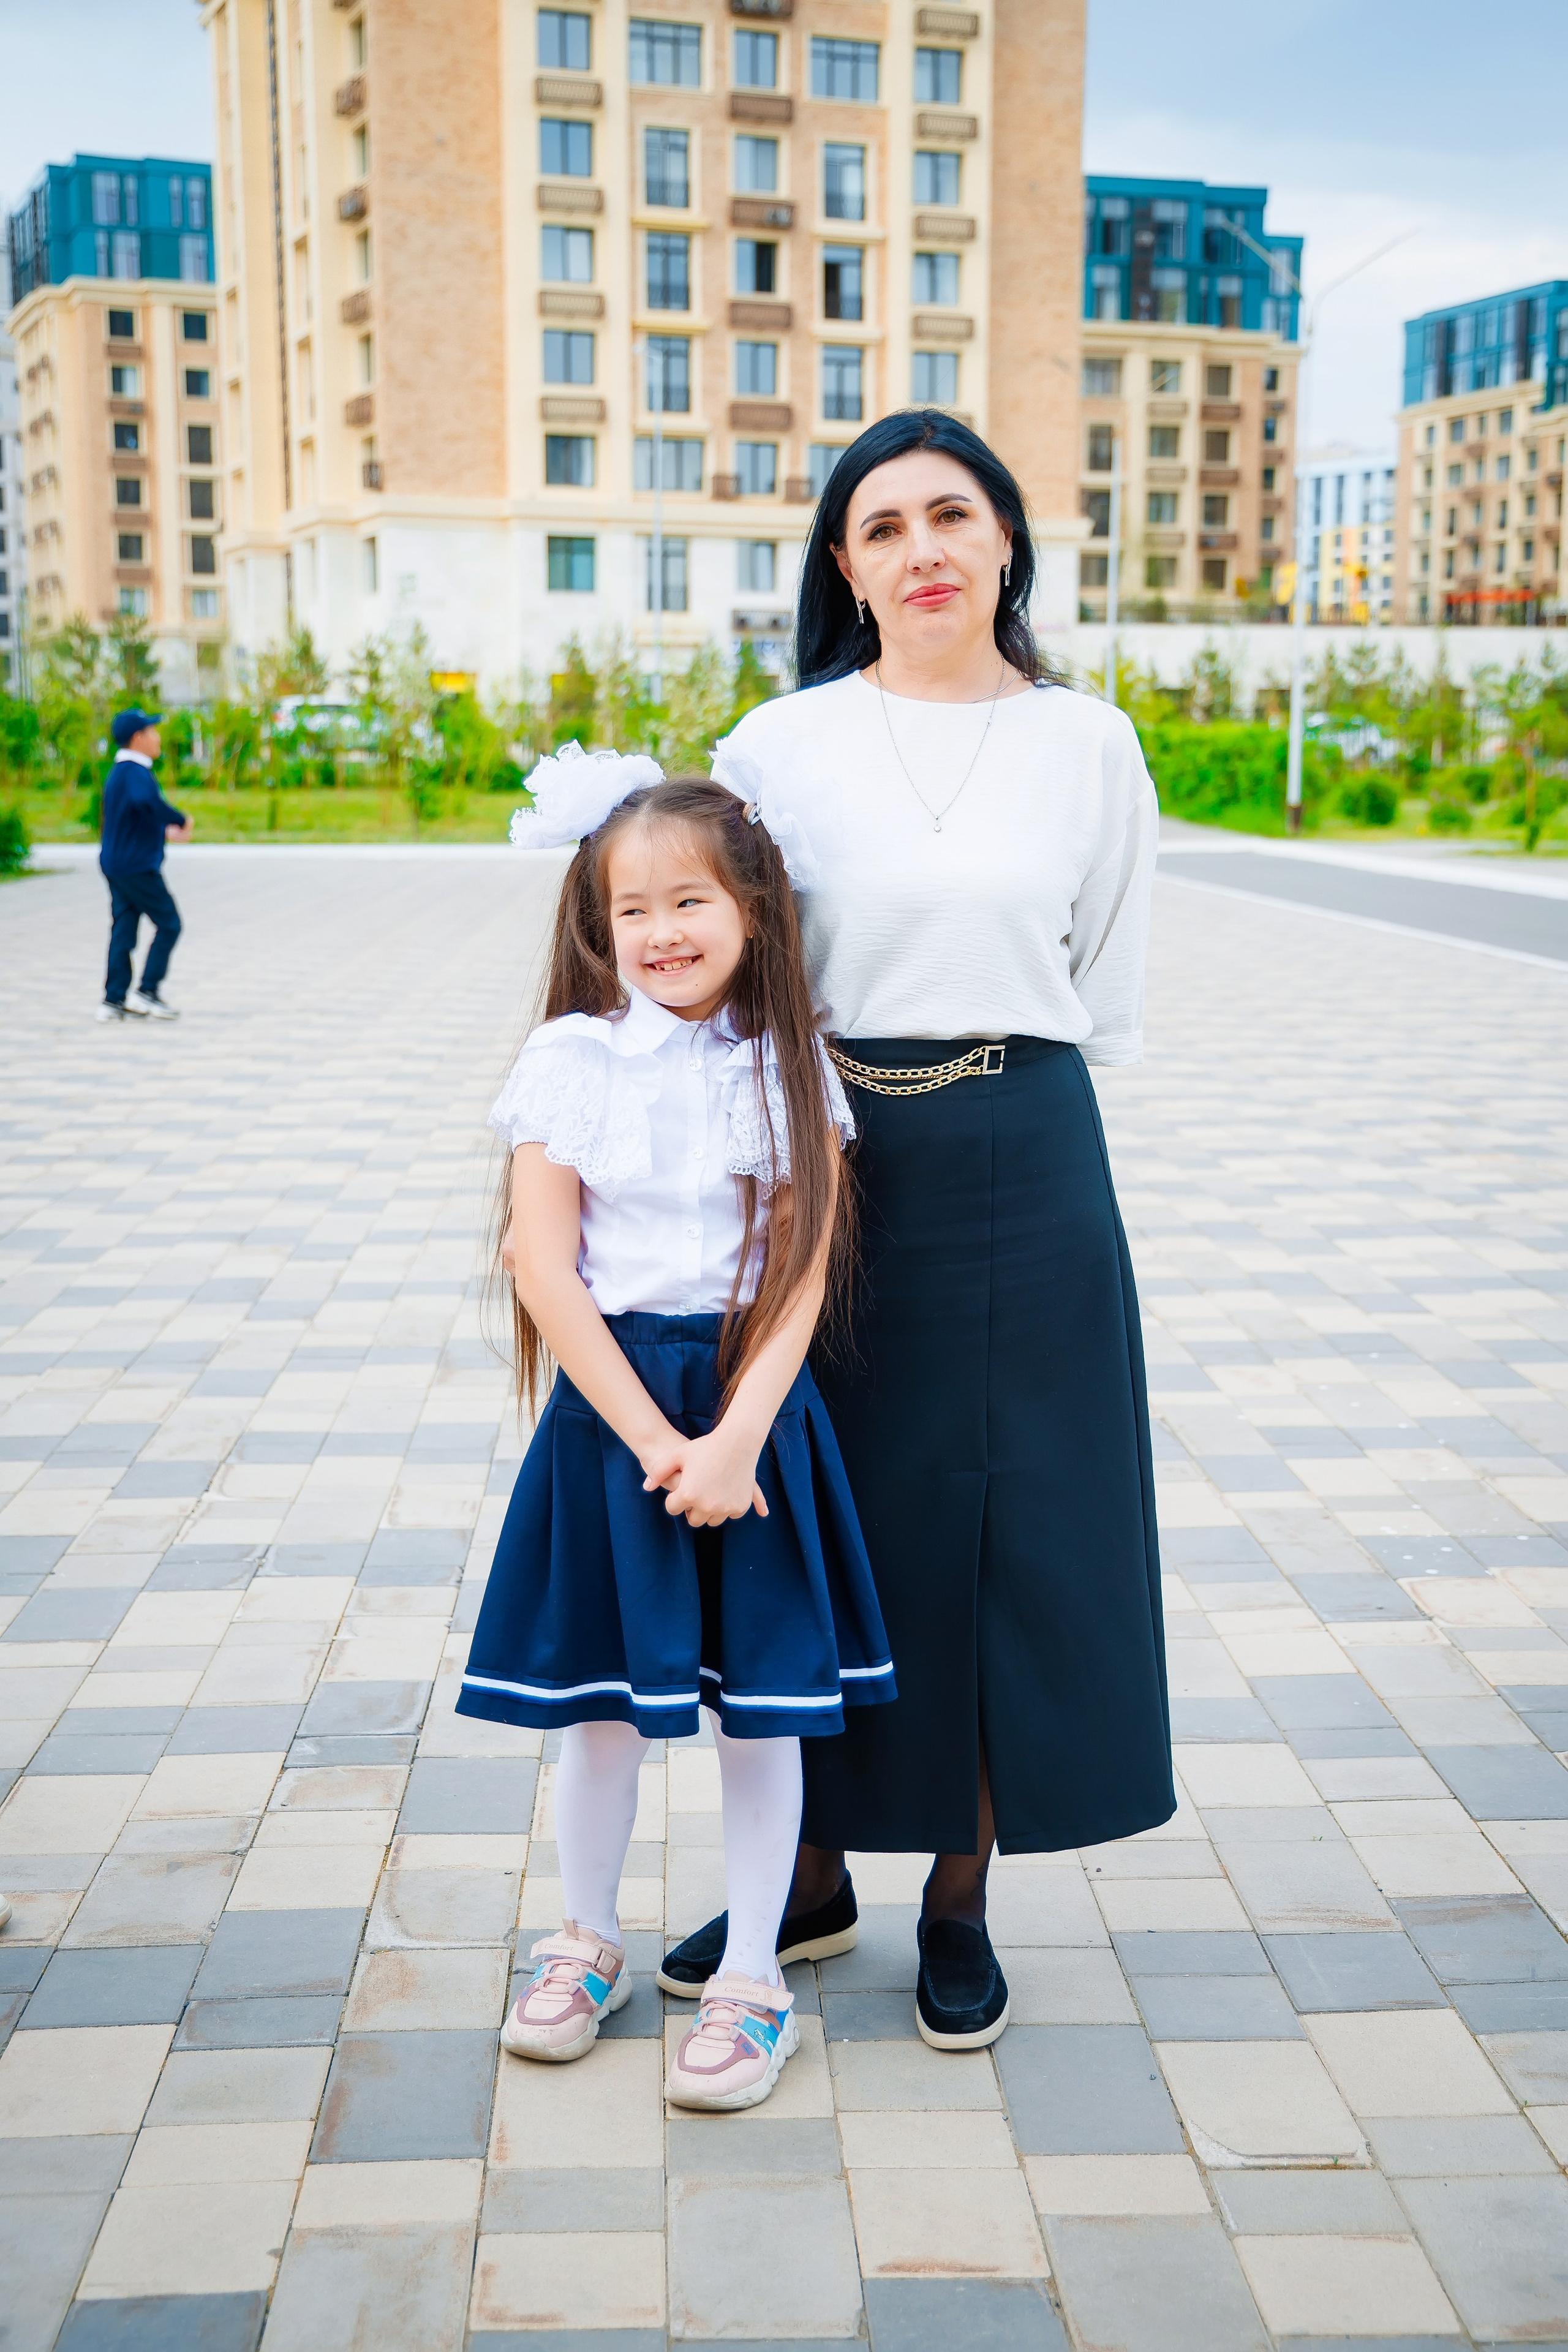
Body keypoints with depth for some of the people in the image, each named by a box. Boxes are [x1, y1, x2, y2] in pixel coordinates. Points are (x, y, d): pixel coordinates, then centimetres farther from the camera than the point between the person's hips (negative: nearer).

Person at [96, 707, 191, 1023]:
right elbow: (147, 800, -39)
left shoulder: (119, 772, 16)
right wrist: (181, 820, -26)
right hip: (138, 866, -10)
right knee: (168, 924, -1)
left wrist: (166, 830, 27)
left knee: (123, 931, 9)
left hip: (117, 864, 10)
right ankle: (147, 991, -2)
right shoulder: (134, 772, -17)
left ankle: (114, 1001, 8)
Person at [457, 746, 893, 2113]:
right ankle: (589, 1942, 34)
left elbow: (801, 1276, -5)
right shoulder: (570, 1059, -4)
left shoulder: (793, 1066, -1)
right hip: (611, 1403, 0)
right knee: (603, 1700, 11)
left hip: (757, 1407, 0)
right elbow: (545, 1272, -8)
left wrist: (736, 1439, -16)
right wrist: (655, 1441, -13)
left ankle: (752, 1980, 23)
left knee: (762, 1701, 7)